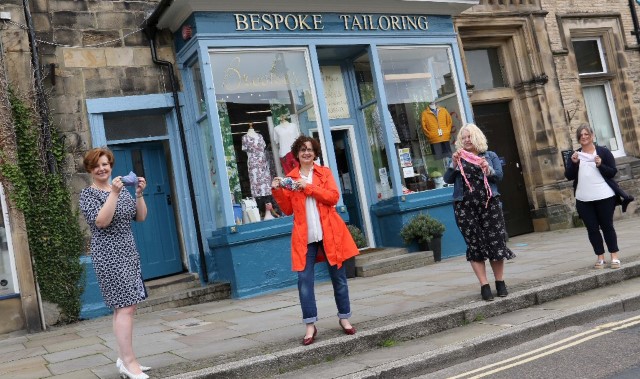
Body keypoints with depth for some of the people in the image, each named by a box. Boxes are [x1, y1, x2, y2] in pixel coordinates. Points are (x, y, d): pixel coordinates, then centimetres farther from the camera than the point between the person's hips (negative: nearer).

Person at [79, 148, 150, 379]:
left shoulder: (122, 189, 14)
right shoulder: (88, 194, -4)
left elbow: (140, 217, 10)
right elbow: (101, 221, -20)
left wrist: (139, 194, -3)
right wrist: (113, 194, -25)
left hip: (128, 252, 7)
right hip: (108, 255, -7)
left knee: (126, 307, 8)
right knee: (125, 307, -12)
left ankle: (124, 359, 16)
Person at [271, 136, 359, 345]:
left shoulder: (324, 172, 7)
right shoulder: (290, 178, 8)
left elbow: (333, 197, -8)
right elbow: (288, 209, 8)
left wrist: (308, 187, -15)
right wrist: (277, 191, -6)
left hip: (329, 232, 0)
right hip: (305, 236, 0)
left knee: (338, 277, 7)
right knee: (304, 279, -7)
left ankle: (344, 318, 22)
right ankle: (310, 325, 0)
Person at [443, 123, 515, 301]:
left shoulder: (490, 156, 13)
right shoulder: (457, 158, 14)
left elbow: (499, 175, -1)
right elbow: (448, 179, 1)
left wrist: (488, 170, -21)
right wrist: (454, 164, -15)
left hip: (489, 203, 0)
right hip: (465, 206, 0)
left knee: (495, 242, -2)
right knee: (475, 245, -1)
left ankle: (500, 283, 9)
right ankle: (484, 286, 2)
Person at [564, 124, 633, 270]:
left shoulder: (603, 151, 2)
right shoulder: (574, 155, 9)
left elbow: (613, 172, -2)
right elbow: (568, 176, 2)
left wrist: (600, 165, -19)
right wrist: (573, 163, -14)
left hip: (604, 197, -2)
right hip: (584, 200, 2)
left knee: (607, 226, 3)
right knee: (592, 228, 4)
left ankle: (614, 256, 10)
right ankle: (600, 257, 13)